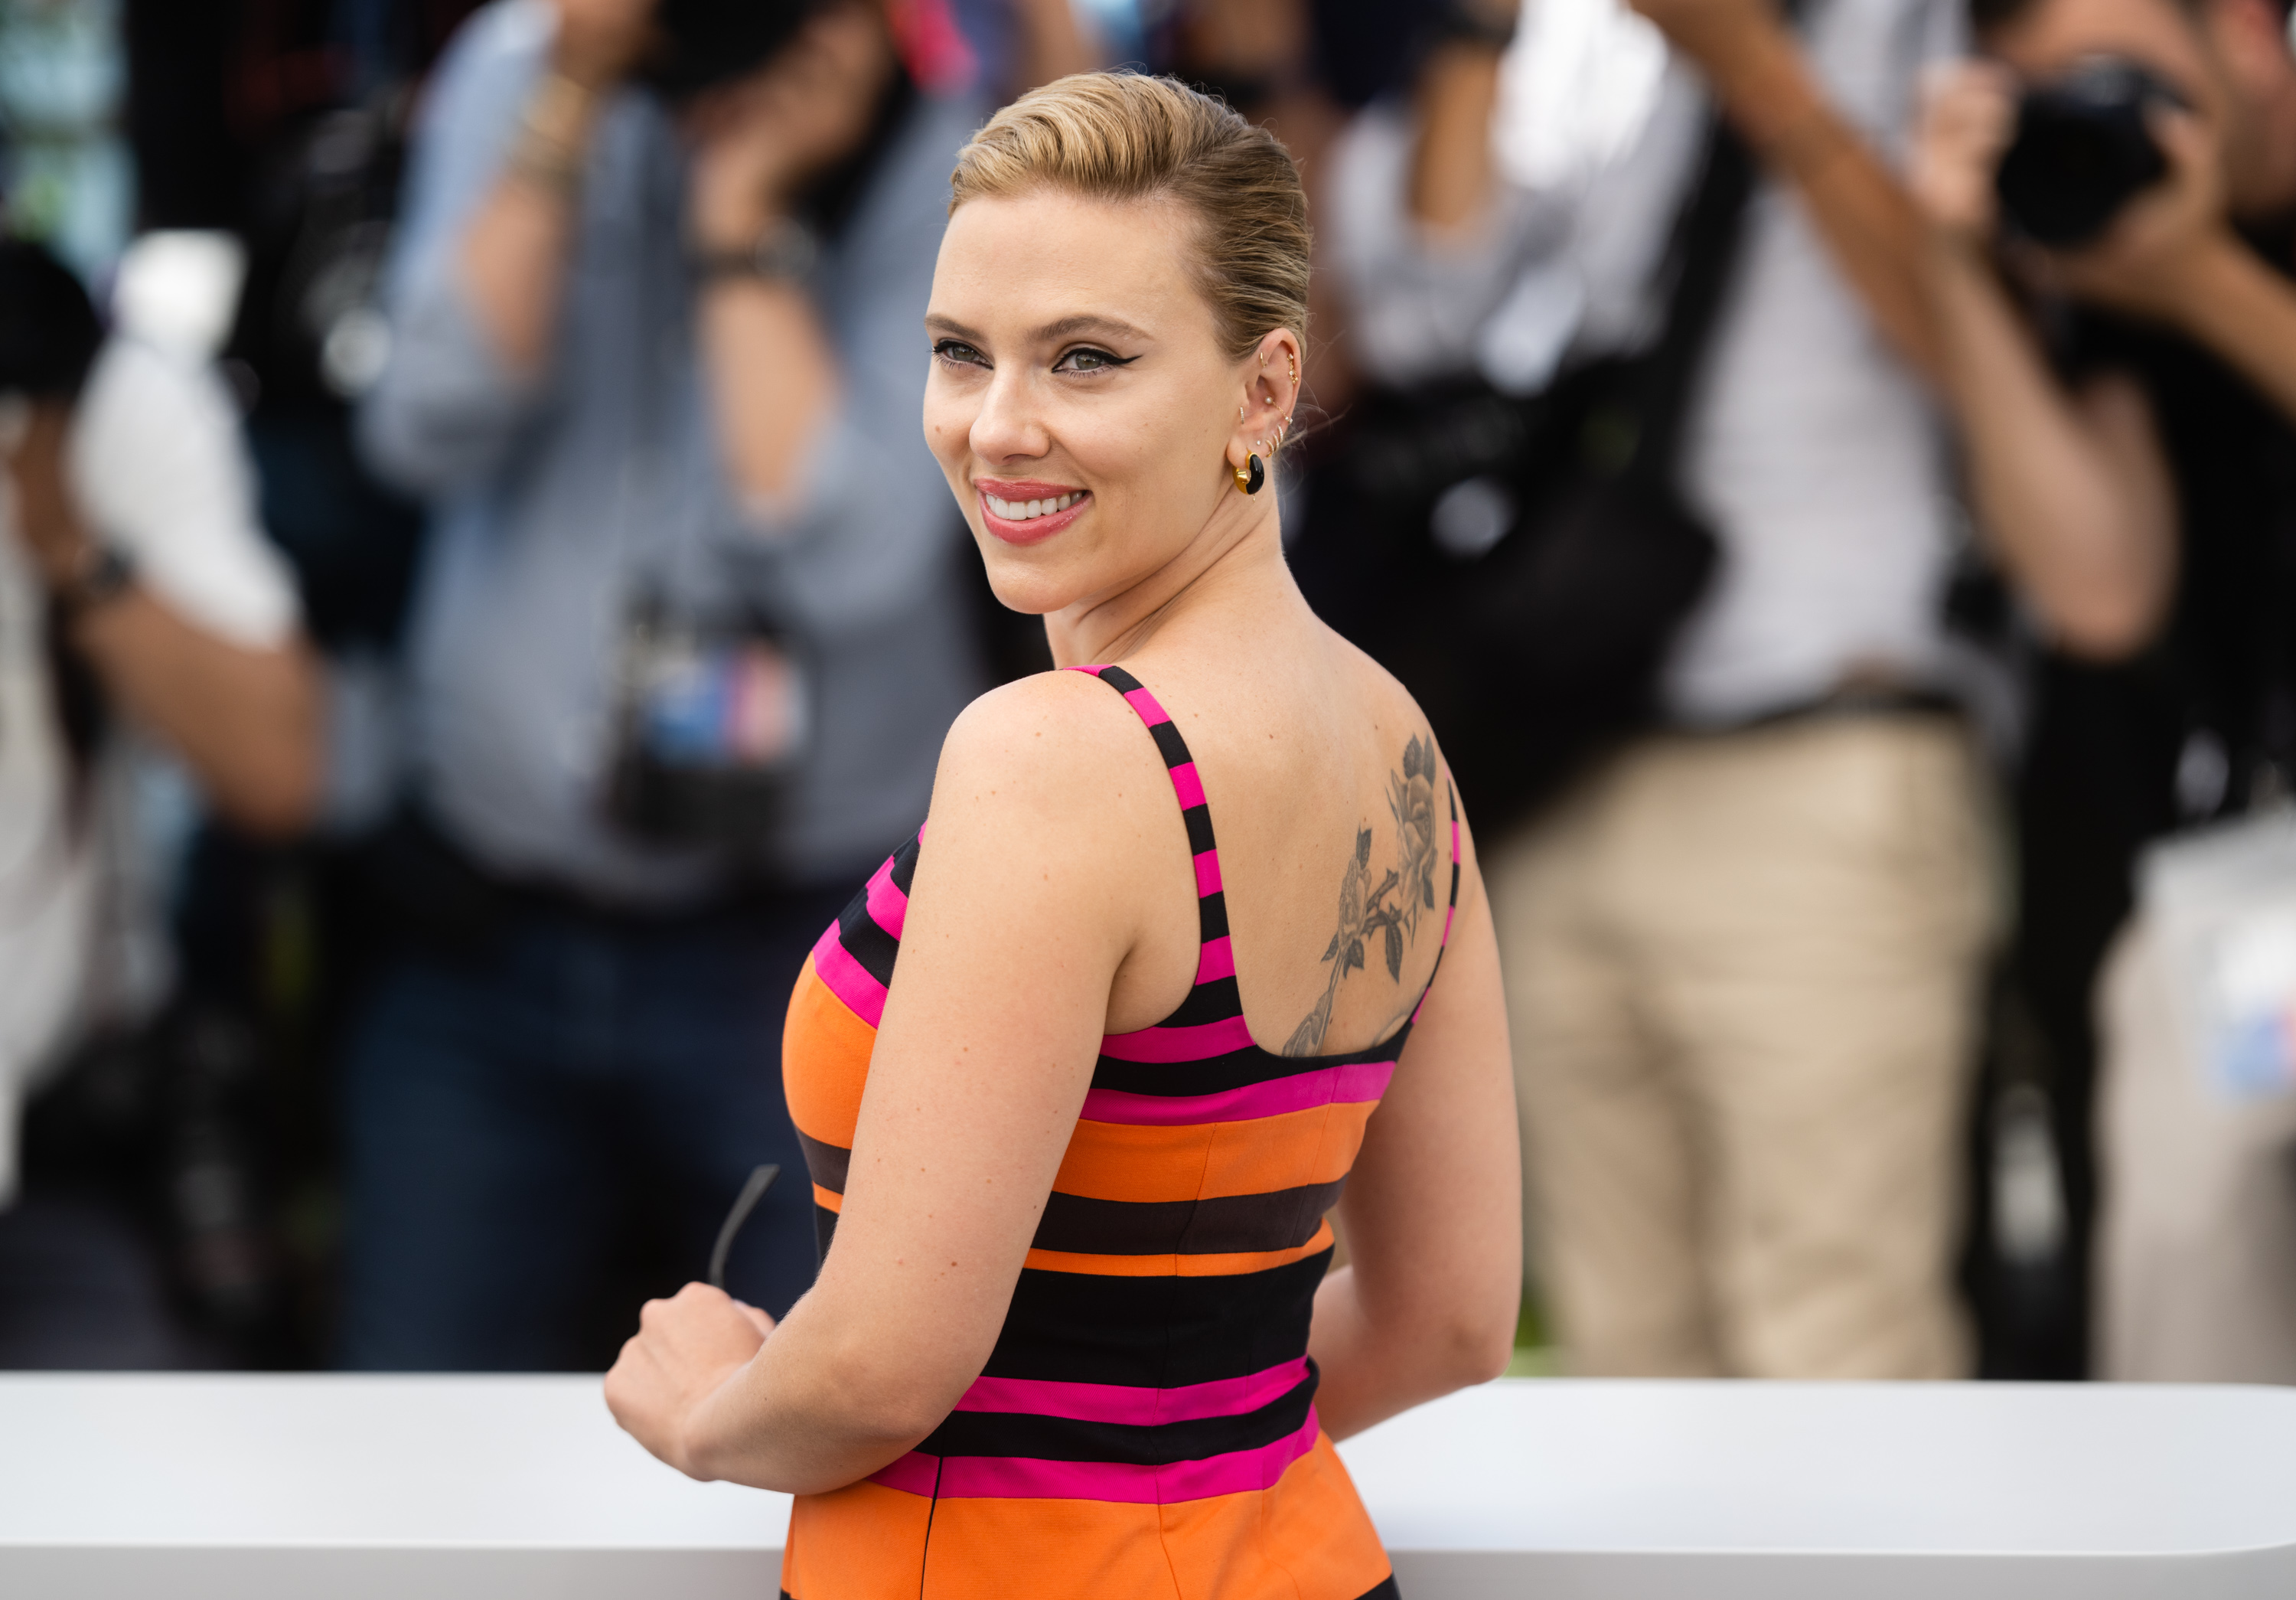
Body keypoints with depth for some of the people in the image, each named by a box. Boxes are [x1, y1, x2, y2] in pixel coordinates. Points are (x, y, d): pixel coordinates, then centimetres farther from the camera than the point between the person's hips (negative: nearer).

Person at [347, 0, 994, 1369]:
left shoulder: (945, 171, -10)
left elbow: (845, 558, -20)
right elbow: (434, 430, -13)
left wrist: (742, 207, -21)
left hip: (806, 951, -3)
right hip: (487, 936, 3)